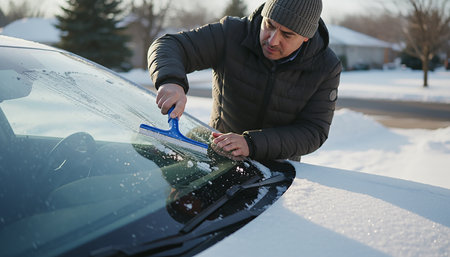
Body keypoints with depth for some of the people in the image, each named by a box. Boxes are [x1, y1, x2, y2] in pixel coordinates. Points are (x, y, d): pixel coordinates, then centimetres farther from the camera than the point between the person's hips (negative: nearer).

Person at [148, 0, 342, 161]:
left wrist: (252, 143, -34)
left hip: (277, 166, 2)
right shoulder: (233, 33, -15)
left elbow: (313, 132, -17)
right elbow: (169, 46, -17)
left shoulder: (326, 68, -13)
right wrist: (171, 81, -42)